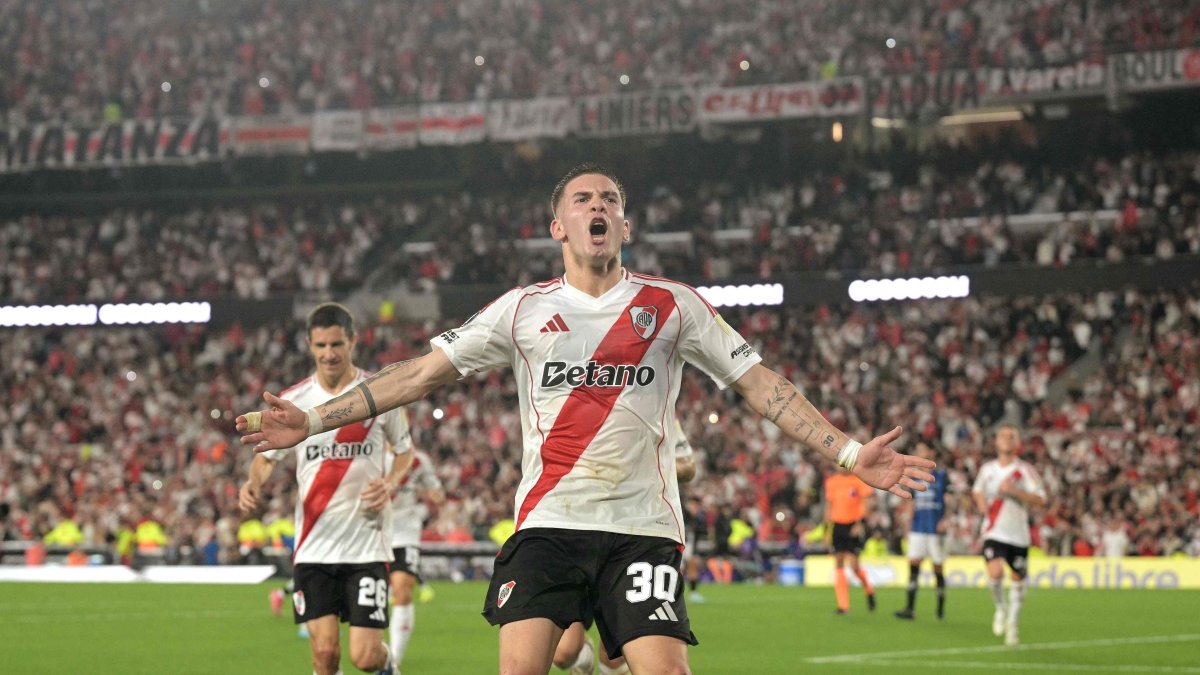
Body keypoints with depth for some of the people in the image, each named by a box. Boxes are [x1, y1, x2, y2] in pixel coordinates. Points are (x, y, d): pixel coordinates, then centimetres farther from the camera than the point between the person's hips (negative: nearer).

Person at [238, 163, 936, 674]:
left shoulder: (673, 305, 8)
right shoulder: (523, 309, 10)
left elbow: (761, 383, 7)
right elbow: (422, 373, 10)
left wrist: (849, 450, -2)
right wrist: (314, 420, 5)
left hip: (642, 525, -1)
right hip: (546, 521, 1)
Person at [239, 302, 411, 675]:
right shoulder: (292, 401, 1)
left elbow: (404, 450, 14)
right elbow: (267, 456, 11)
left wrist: (389, 484, -7)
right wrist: (253, 483, -12)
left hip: (367, 543, -1)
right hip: (313, 546, 1)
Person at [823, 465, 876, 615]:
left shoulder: (860, 479, -3)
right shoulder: (831, 481, 9)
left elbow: (866, 503, -7)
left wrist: (859, 523, -18)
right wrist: (828, 529, 13)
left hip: (855, 526, -4)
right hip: (837, 525, 4)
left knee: (853, 564, -11)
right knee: (838, 563, -2)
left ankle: (869, 591, 18)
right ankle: (843, 606, 1)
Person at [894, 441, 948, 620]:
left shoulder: (941, 476, -2)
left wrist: (945, 520, -20)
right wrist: (908, 526, 16)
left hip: (936, 529, -4)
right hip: (917, 530, 4)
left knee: (938, 568, 2)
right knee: (913, 565, -8)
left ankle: (941, 608, 16)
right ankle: (910, 608, -13)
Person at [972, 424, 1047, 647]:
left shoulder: (1025, 470, -4)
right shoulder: (987, 469, 6)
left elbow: (1040, 500, -12)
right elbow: (977, 490, 26)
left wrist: (1014, 490, -22)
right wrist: (981, 502, 3)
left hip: (1019, 534, 0)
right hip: (994, 532, 0)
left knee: (1018, 579, 7)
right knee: (995, 572, -22)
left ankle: (1012, 624, 26)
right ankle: (1000, 608, 6)